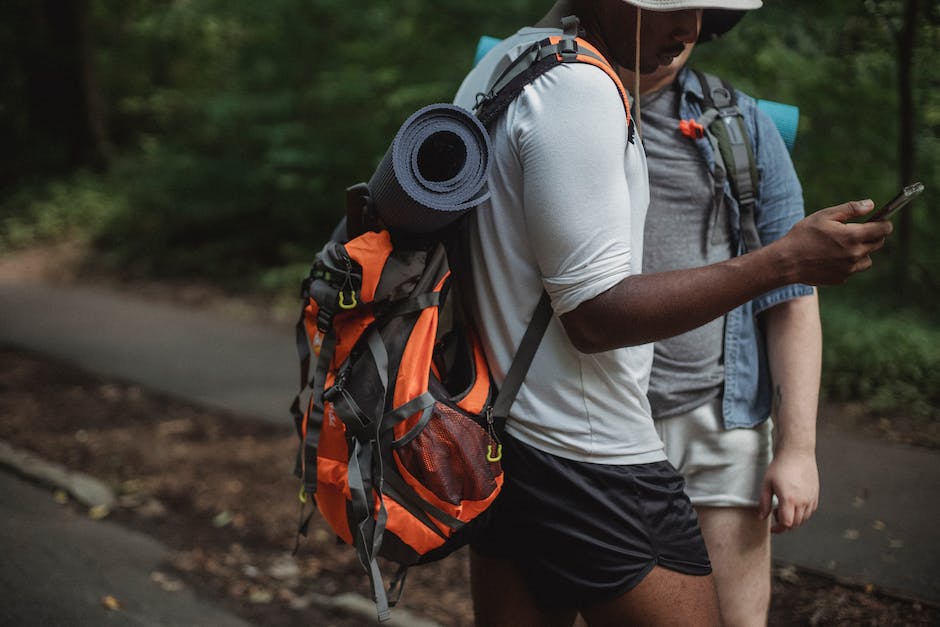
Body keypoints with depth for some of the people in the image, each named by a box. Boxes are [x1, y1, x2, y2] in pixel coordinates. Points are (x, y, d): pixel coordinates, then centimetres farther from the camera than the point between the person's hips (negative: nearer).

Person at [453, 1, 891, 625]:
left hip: (494, 440, 10)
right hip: (594, 470, -10)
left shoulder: (492, 71, 12)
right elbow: (595, 315, -20)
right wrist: (785, 261, -20)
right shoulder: (579, 89, -17)